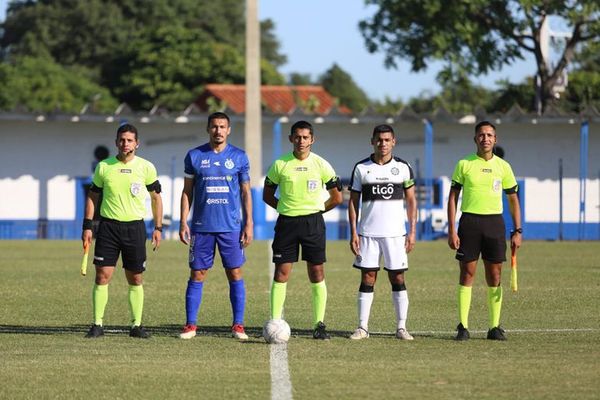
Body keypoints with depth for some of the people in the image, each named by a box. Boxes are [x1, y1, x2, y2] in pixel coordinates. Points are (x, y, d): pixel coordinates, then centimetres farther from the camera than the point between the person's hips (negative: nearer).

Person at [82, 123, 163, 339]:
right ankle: (97, 324, -1)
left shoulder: (146, 167, 1)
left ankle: (137, 325, 12)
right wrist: (87, 226, 4)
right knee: (102, 276, -6)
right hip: (108, 226, 0)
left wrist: (158, 227, 5)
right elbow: (93, 196, 10)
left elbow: (156, 198, 10)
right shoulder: (104, 167, 2)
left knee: (135, 279, 4)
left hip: (135, 227, 0)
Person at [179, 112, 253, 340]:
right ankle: (190, 325, 5)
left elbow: (246, 192, 8)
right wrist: (183, 222, -1)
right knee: (197, 275, 1)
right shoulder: (194, 156, 5)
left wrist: (248, 224, 0)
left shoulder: (239, 157, 5)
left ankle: (238, 326, 5)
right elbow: (187, 191, 7)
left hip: (231, 227, 0)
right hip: (201, 226, 0)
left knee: (235, 274, -1)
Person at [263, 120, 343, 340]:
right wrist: (286, 208, 3)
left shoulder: (321, 165, 0)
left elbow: (337, 197, 8)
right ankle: (275, 322, -1)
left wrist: (316, 209, 6)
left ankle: (319, 324, 6)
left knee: (317, 273, 0)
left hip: (313, 222, 0)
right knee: (281, 272, -3)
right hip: (286, 222, 0)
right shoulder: (280, 165, 0)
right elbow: (267, 195, 11)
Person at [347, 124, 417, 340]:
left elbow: (411, 200, 8)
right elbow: (353, 201, 6)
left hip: (395, 233, 0)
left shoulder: (403, 167, 4)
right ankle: (363, 327, 3)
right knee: (367, 278, 0)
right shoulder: (361, 168, 4)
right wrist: (353, 232, -1)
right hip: (367, 232, 0)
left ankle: (401, 327, 4)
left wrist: (412, 231, 0)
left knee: (397, 278, 0)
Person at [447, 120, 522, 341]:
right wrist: (452, 230, -5)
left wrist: (517, 231, 4)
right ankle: (463, 326, 1)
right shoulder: (464, 164, 2)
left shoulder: (503, 166, 6)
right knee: (467, 273, -3)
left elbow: (513, 199, 12)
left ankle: (495, 327, 7)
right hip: (469, 221, -1)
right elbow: (453, 198, 3)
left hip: (494, 222, 1)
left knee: (494, 276, 2)